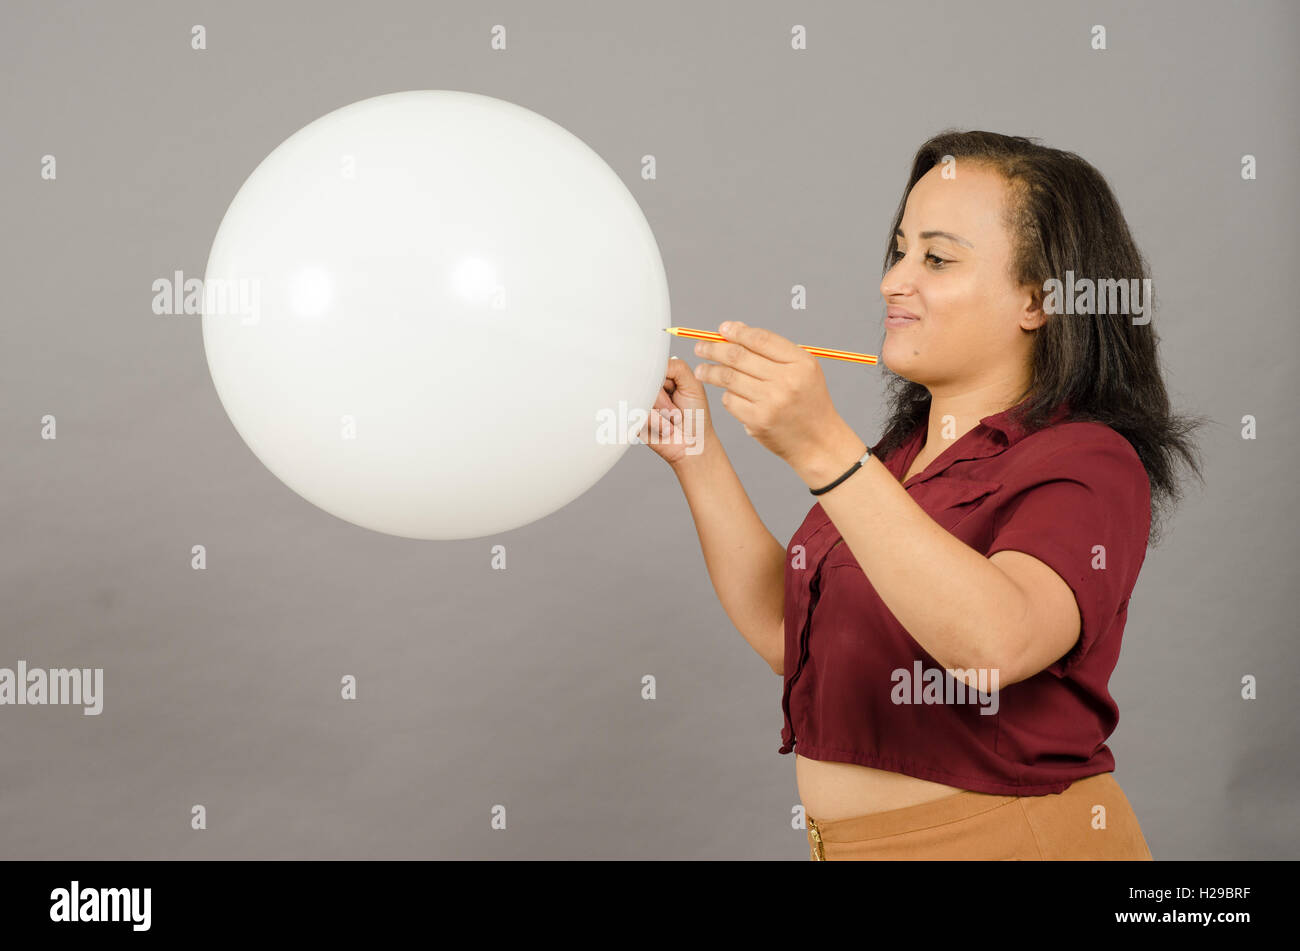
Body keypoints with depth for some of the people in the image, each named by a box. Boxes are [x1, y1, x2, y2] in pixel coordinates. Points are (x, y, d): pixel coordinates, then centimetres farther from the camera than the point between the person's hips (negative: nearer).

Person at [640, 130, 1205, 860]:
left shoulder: (1087, 464, -15)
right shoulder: (904, 452, 8)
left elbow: (995, 643, -33)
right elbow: (790, 638, 6)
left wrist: (823, 450, -38)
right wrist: (697, 454, 2)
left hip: (1007, 837, -7)